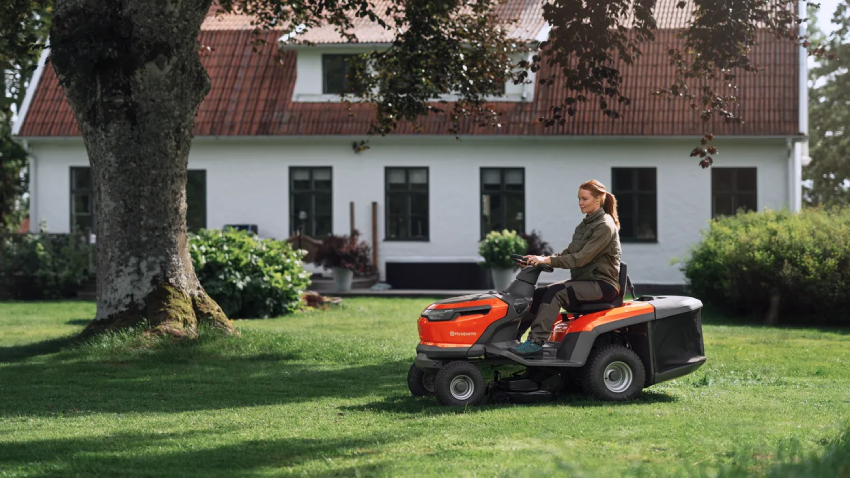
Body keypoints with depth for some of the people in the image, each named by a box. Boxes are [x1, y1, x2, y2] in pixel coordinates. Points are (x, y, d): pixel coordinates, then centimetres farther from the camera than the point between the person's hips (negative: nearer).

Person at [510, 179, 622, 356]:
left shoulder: (605, 226, -14)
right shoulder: (585, 224, 15)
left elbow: (582, 258, -23)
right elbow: (569, 252, 12)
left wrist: (549, 261, -27)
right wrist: (543, 259, -4)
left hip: (603, 284, -9)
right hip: (584, 280, 9)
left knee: (556, 292, -28)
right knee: (540, 292, -9)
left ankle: (537, 341, -32)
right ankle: (514, 334, -12)